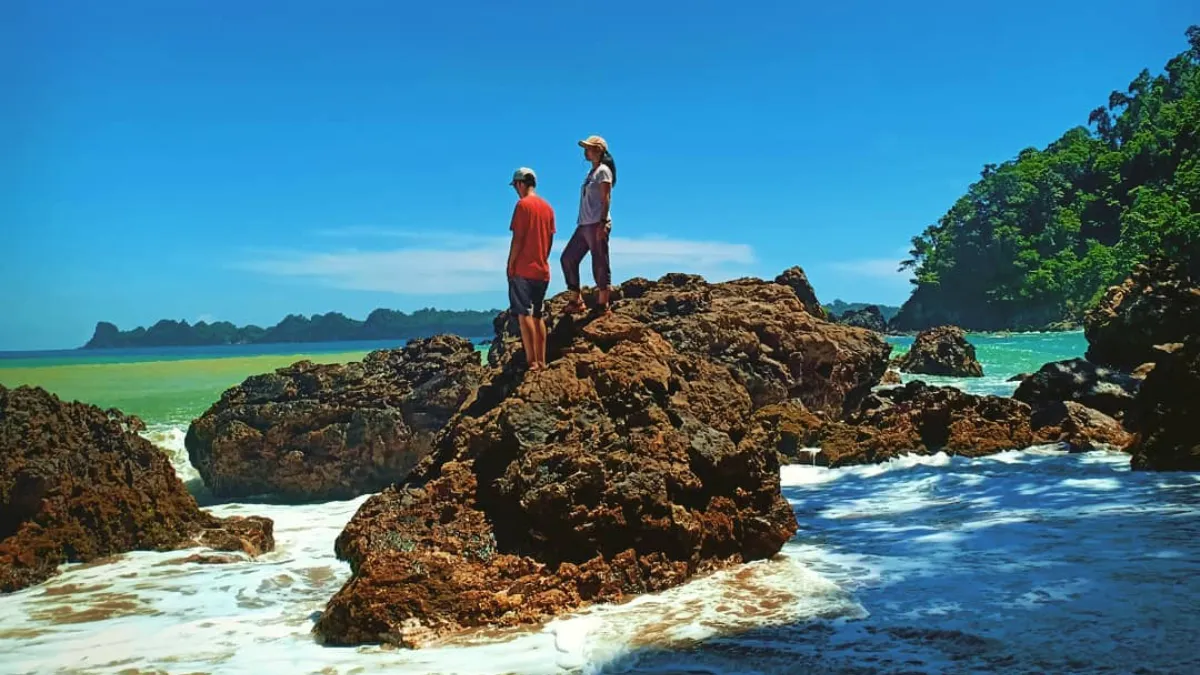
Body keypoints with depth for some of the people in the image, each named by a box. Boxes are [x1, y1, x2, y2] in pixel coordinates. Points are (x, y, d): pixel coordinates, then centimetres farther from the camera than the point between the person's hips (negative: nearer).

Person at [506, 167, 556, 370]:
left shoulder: (523, 204, -9)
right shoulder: (547, 207, 12)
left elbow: (518, 238, -13)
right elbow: (550, 239, 13)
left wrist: (510, 265, -7)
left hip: (523, 269, -7)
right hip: (542, 270, 7)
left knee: (524, 314, -7)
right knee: (537, 315, 12)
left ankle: (532, 362, -12)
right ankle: (541, 361, 10)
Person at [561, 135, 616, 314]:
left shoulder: (603, 171, -5)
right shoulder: (592, 172, 20)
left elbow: (606, 199, -14)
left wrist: (602, 223, -22)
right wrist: (581, 222, 17)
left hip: (597, 224, -10)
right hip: (584, 225, 10)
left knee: (600, 264, -6)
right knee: (568, 258, 7)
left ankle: (602, 305, -2)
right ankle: (577, 300, 11)